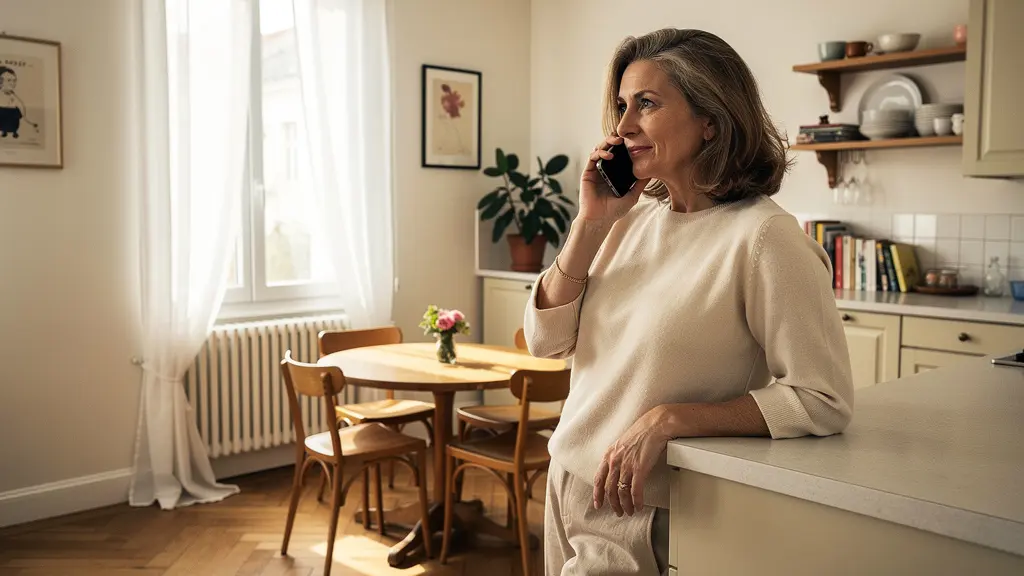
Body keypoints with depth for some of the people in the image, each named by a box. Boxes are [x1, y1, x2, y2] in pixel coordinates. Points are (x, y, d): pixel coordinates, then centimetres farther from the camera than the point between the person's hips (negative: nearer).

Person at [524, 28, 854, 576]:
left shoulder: (762, 236, -18)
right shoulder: (635, 218, 0)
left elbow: (824, 400, -20)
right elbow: (546, 340, -1)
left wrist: (668, 418, -24)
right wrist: (591, 222, -10)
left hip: (642, 518, -6)